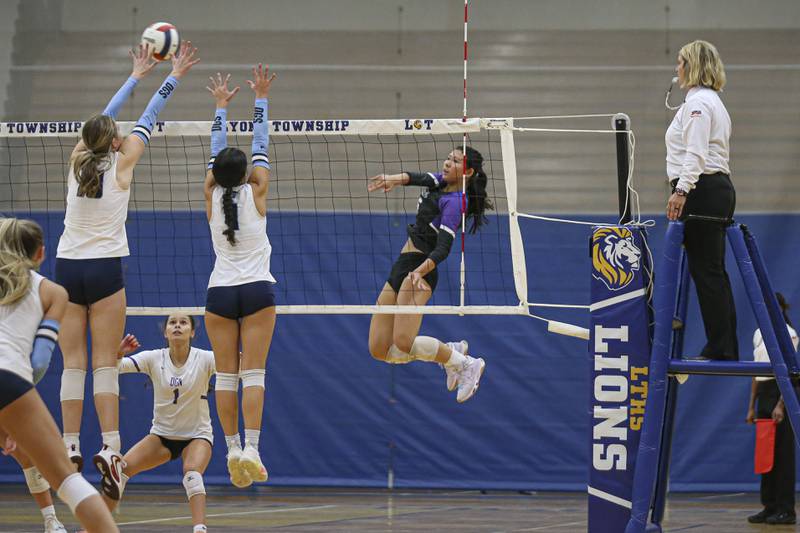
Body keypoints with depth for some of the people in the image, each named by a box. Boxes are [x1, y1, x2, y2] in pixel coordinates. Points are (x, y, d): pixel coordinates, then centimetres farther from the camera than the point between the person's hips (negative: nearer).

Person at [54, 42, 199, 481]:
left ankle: (70, 446, -3)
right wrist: (173, 78, 16)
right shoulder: (120, 164, -6)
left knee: (73, 363, 2)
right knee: (105, 364, -6)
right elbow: (147, 120, 5)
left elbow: (104, 117, 17)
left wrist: (136, 76, 28)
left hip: (67, 266, 4)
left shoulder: (77, 161, 3)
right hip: (104, 268, -4)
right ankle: (109, 446, -13)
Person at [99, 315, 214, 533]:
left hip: (197, 435, -3)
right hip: (161, 435, 3)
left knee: (192, 473, -33)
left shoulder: (205, 359, -14)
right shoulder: (153, 358, -9)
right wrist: (118, 353, -41)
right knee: (121, 468, -14)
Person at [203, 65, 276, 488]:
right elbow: (261, 145, 2)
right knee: (253, 374, -7)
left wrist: (221, 107, 21)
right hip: (257, 290, -2)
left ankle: (232, 448, -4)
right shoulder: (256, 192, -5)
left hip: (220, 293, 2)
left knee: (226, 376, 2)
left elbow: (216, 151, 11)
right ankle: (250, 448, -18)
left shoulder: (212, 196, -1)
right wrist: (261, 99, 10)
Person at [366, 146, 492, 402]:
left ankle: (466, 365, -4)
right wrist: (395, 178, -30)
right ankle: (452, 352, 17)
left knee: (403, 342, -24)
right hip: (401, 267, 9)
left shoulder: (454, 202, -13)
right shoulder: (440, 182, 13)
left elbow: (443, 248, -21)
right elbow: (420, 178, -7)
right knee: (380, 350, 3)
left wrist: (419, 271, -37)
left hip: (419, 268, -9)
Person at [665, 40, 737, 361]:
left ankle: (720, 347, -10)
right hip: (719, 187, 10)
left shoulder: (698, 102, -10)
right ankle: (727, 348, 9)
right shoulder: (712, 101, 22)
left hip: (702, 190, -10)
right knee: (713, 272, 10)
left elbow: (696, 153, -21)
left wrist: (681, 190, -27)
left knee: (707, 270, -9)